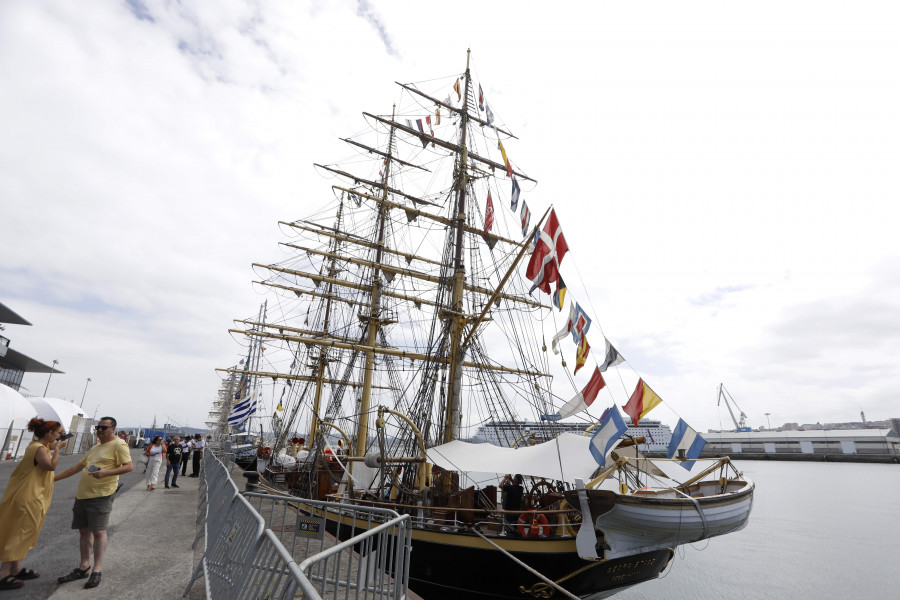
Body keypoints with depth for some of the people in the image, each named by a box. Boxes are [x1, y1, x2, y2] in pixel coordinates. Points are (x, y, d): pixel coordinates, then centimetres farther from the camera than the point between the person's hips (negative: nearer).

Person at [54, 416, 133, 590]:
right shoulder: (95, 448, 19)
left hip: (100, 496, -8)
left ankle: (97, 570, 3)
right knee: (84, 530, 13)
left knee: (98, 531, -6)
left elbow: (129, 466, -18)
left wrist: (106, 472, -27)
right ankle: (84, 567, 25)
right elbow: (79, 466, 26)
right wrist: (55, 478, 24)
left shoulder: (118, 445, -9)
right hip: (82, 495, 8)